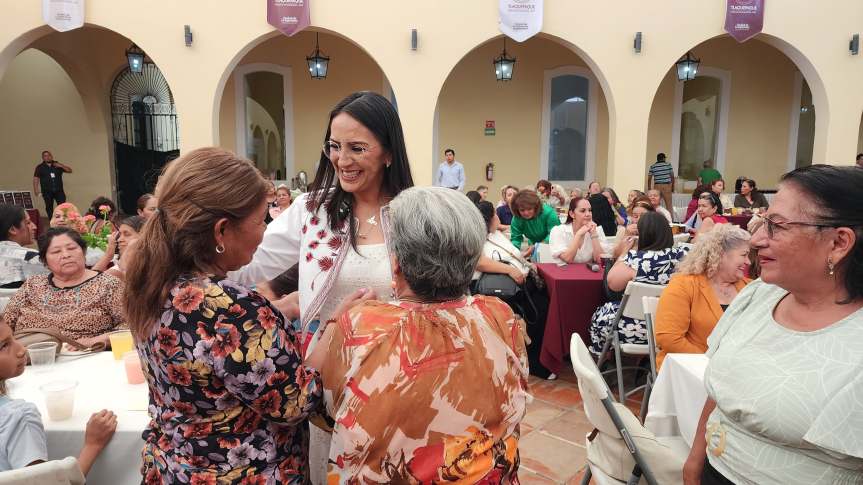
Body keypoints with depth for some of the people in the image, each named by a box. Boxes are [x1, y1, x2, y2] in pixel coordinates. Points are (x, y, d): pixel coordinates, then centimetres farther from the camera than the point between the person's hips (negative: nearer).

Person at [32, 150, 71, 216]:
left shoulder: (58, 165, 12)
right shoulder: (40, 167, 8)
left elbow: (69, 170, 9)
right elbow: (36, 179, 3)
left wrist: (61, 166, -7)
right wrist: (36, 190, -8)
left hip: (59, 190, 0)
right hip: (47, 192, 0)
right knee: (49, 208, 4)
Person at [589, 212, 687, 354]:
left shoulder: (635, 259, -21)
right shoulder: (682, 255, -9)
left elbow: (612, 283, -7)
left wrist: (624, 253, 0)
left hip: (640, 328, -5)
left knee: (599, 316, 23)